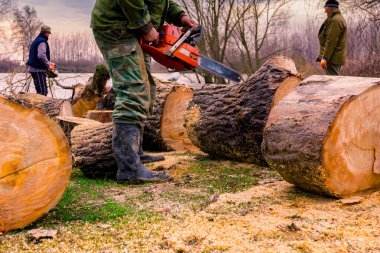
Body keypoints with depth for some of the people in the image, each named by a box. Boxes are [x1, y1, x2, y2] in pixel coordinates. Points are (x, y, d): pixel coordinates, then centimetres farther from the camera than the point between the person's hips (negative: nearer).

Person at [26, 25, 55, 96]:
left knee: (40, 91, 13)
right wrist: (48, 65, -14)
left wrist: (49, 63, 19)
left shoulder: (37, 40, 19)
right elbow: (41, 56, -26)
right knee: (43, 92, -11)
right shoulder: (42, 42, -12)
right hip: (38, 69, -10)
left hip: (33, 68, 10)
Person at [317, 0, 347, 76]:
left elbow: (331, 41, -21)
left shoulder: (335, 20, -14)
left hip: (333, 58, -11)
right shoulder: (339, 19, 20)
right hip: (336, 58, 11)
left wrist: (324, 58, -21)